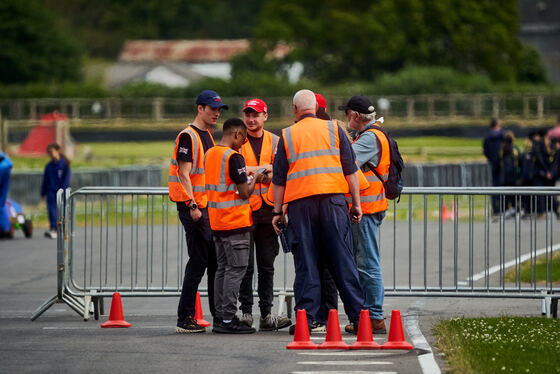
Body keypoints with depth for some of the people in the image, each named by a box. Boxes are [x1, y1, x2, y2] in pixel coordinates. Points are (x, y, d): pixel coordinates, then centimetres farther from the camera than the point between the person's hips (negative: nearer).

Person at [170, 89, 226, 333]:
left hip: (209, 206, 9)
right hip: (193, 206, -9)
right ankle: (185, 319, -7)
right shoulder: (188, 136, -10)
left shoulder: (208, 135, 18)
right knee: (199, 261, -10)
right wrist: (192, 206, -23)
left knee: (216, 261, 9)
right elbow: (184, 174, -16)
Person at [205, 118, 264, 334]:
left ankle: (220, 316, 12)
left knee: (223, 268, 12)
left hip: (216, 222, 8)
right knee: (236, 268, -5)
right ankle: (228, 319, -8)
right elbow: (245, 193, -15)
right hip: (235, 222, -8)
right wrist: (254, 180, 3)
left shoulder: (210, 154, 11)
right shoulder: (233, 157, -15)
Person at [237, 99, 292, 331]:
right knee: (246, 265, -3)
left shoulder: (275, 142, 12)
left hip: (268, 209, 3)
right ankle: (246, 312, 1)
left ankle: (266, 315, 8)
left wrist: (251, 171, -12)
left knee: (267, 266, 5)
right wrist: (263, 168, -13)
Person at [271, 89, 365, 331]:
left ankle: (307, 317, -1)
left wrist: (277, 211, 12)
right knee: (342, 258, 3)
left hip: (300, 202, 0)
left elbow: (279, 179, 7)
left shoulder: (287, 136, 7)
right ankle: (357, 315, 2)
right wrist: (356, 202, 10)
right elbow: (350, 170, 6)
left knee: (305, 262, 2)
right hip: (333, 199, 0)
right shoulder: (333, 129, 8)